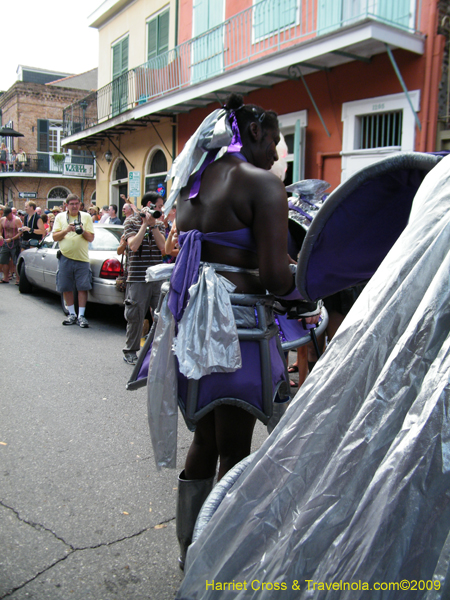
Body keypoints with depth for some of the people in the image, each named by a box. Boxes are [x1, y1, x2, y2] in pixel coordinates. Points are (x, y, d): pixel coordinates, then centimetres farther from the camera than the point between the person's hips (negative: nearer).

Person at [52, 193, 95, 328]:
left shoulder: (86, 217, 7)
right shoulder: (60, 217, 9)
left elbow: (91, 238, 3)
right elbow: (55, 237, 3)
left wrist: (83, 231, -16)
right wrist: (66, 230, -13)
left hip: (82, 257, -1)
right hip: (65, 257, 1)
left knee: (83, 287, -4)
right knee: (66, 288, 5)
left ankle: (81, 315, 4)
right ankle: (72, 314, 18)